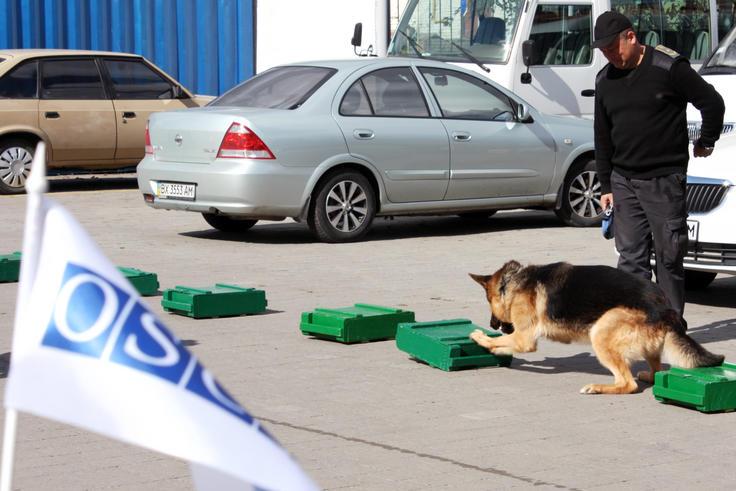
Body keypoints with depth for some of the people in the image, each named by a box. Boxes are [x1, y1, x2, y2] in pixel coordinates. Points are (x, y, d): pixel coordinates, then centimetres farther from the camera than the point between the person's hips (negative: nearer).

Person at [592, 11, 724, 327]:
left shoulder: (668, 67, -9)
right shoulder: (605, 80, 10)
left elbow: (712, 103, -3)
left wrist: (705, 143, 7)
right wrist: (606, 185, 15)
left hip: (665, 180, -5)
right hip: (624, 182, 5)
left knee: (669, 256, 1)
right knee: (630, 256, 2)